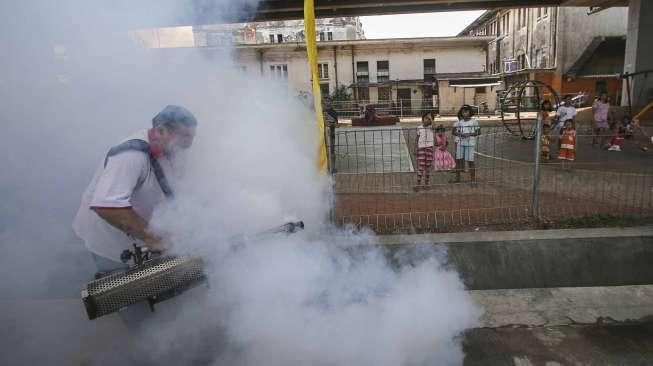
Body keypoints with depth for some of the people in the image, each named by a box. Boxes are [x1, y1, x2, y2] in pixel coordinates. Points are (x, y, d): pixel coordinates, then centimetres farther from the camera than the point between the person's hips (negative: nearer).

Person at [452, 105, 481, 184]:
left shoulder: (474, 121, 0)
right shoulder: (459, 122, 8)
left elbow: (478, 132, -1)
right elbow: (453, 132, 8)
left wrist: (469, 134, -15)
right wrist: (459, 134, -12)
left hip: (470, 144, -4)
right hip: (460, 143, 4)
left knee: (470, 161, -3)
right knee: (458, 160, 6)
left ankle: (473, 179, 7)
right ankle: (457, 177, 17)